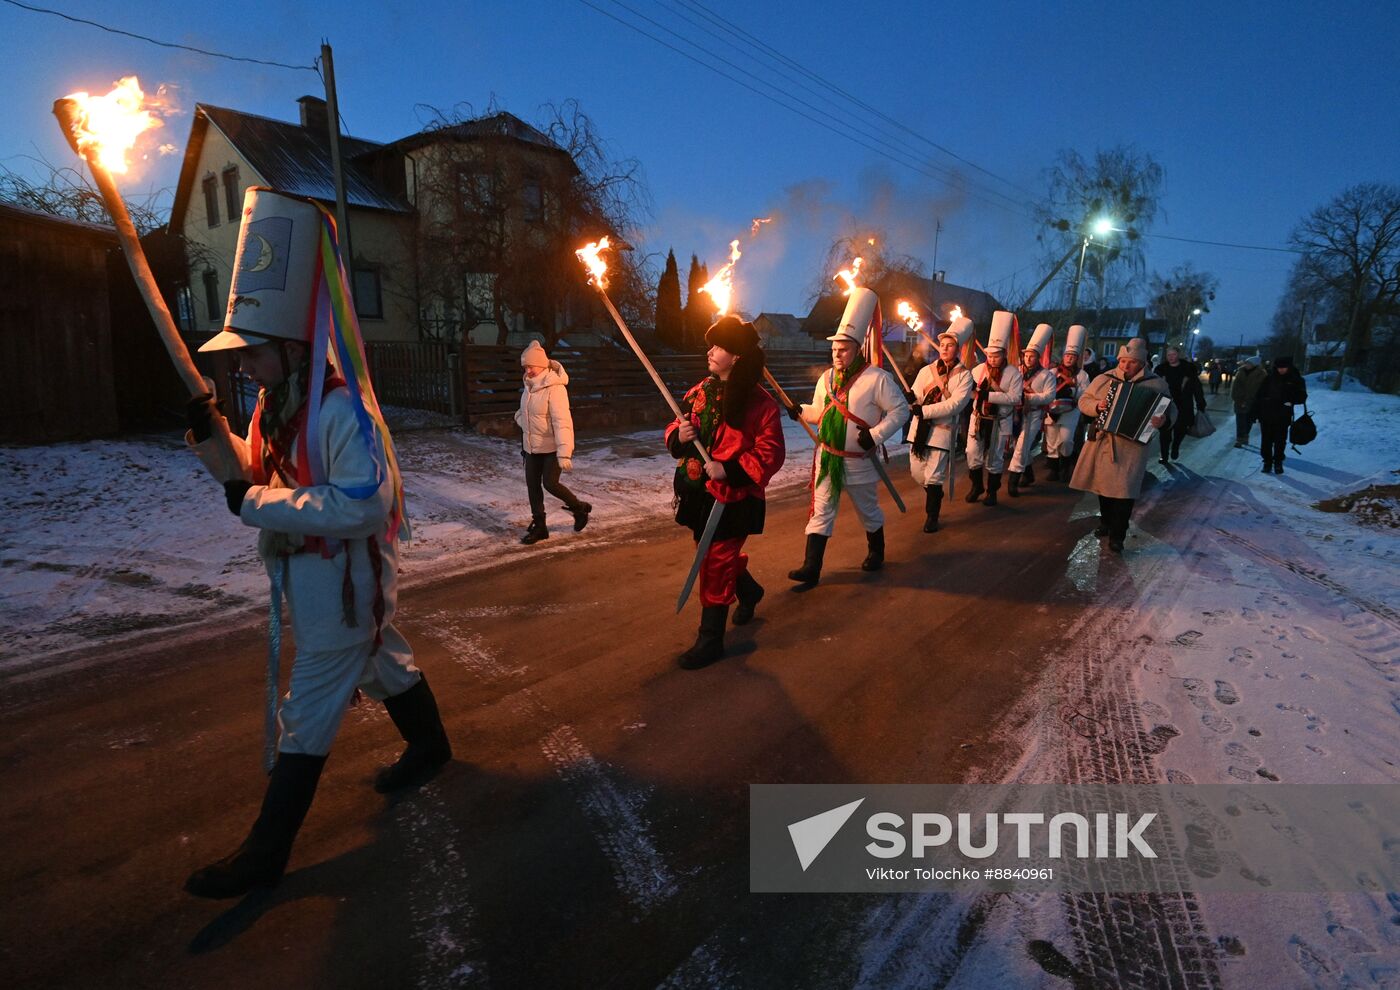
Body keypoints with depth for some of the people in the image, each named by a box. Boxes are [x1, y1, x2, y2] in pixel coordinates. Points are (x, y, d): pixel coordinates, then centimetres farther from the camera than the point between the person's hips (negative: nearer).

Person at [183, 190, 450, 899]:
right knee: (382, 661, 24)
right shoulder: (276, 404, 5)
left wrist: (257, 506, -27)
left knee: (310, 706, 1)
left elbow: (364, 504, -33)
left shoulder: (341, 408, -24)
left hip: (343, 577, -9)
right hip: (302, 571, 9)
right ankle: (430, 747, 46)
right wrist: (212, 439, -3)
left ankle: (267, 849, 15)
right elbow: (255, 478, 15)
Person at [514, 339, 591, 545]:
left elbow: (562, 422, -26)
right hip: (532, 446, 8)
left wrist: (564, 453, -31)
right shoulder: (529, 385, 6)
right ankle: (538, 526, 19)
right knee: (532, 485, 7)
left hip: (552, 447, -8)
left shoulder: (554, 388, -20)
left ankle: (580, 508, 14)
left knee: (550, 483, -12)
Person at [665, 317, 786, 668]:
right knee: (720, 555, 22)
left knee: (716, 563, -2)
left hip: (733, 498, -7)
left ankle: (710, 640, 12)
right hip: (699, 493, 7)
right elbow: (677, 429, 13)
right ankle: (750, 591, 52)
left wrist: (730, 470, -26)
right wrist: (679, 435, -11)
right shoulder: (701, 392, 6)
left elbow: (771, 454, -16)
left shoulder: (759, 403, -14)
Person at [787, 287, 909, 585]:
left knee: (868, 511, 16)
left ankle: (876, 553, 40)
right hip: (827, 458, 5)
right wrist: (801, 411, -6)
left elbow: (900, 410, -12)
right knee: (821, 511, 2)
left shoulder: (877, 378, -14)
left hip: (859, 462, -4)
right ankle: (811, 567, 3)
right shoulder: (827, 378, 6)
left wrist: (875, 435, -22)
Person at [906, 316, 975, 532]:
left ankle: (931, 516, 13)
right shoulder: (926, 371, 6)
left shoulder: (964, 375, -5)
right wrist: (911, 398, -27)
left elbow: (955, 404, -17)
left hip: (942, 430, -4)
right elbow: (916, 399, -2)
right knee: (917, 472, 12)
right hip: (919, 428, 4)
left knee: (934, 476, -2)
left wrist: (924, 410, -23)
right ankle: (935, 494, 41)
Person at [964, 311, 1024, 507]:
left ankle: (992, 492, 23)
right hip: (978, 418, 3)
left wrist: (989, 395, -26)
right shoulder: (979, 369, 0)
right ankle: (977, 486, 25)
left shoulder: (1013, 372, -9)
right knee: (973, 454, 5)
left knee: (995, 458, 9)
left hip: (1000, 422, -2)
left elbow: (1015, 398, -19)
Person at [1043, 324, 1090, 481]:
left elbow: (1085, 396, -2)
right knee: (1051, 442, 5)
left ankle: (1065, 468, 10)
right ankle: (1054, 470, 17)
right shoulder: (1053, 372, 7)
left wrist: (1074, 386, -16)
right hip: (1052, 412, 2)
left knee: (1066, 441, -14)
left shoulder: (1081, 375, 3)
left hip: (1070, 413, -2)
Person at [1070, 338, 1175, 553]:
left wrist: (1164, 420, -21)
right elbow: (1084, 400, 8)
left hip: (1131, 445, -3)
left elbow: (1171, 410, 2)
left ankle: (1117, 535, 4)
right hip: (1101, 441, 3)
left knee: (1124, 491, -6)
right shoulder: (1104, 379, 6)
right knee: (1103, 483, 14)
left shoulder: (1156, 384, 0)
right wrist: (1096, 406, -13)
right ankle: (1105, 522, 35)